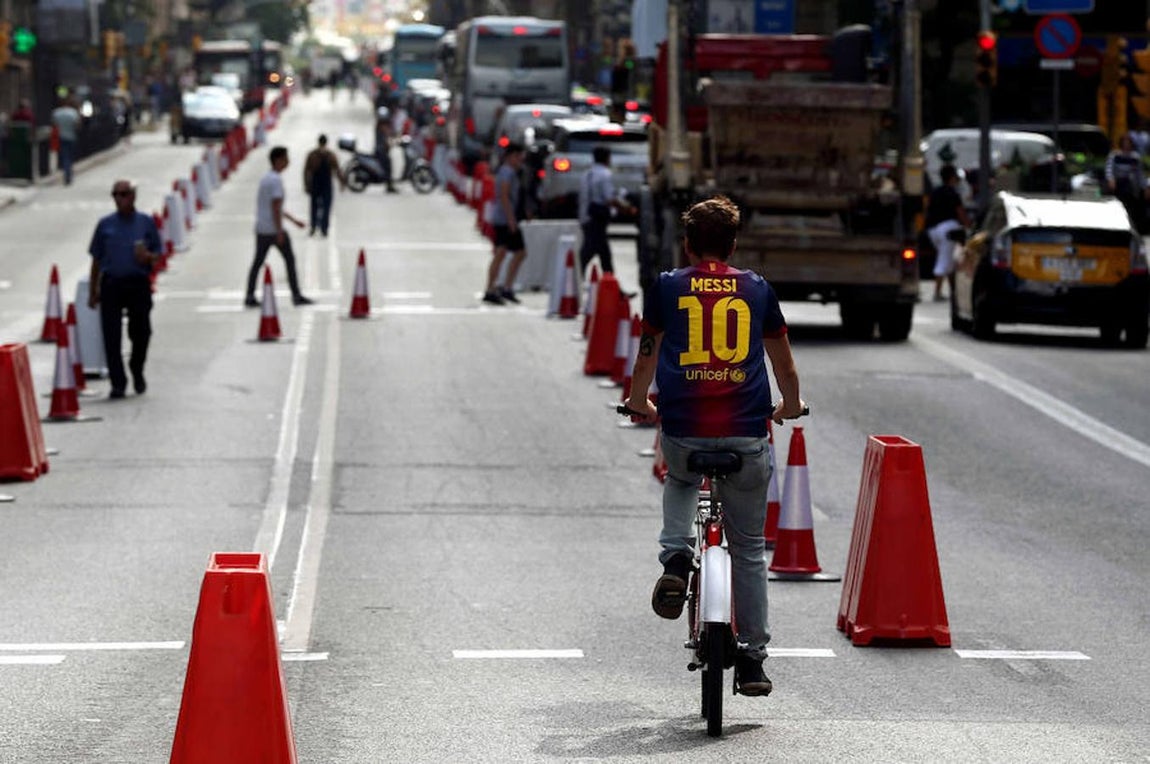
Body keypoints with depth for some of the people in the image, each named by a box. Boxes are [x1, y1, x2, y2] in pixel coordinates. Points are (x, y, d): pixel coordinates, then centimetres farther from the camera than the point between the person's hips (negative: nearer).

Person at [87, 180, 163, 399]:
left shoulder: (146, 223, 7)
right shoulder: (105, 224, 8)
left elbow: (158, 254, 9)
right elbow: (96, 260, 11)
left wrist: (148, 257, -15)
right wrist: (93, 292, 8)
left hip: (138, 284, 0)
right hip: (111, 284, 0)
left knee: (140, 332, 4)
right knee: (111, 336, -5)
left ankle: (137, 372, 31)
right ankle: (117, 383, -1)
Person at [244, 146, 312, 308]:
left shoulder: (265, 178, 15)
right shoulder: (276, 180, -13)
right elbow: (276, 207, -19)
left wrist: (294, 220, 28)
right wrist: (279, 232, -20)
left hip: (261, 228, 8)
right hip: (274, 228, -8)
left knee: (257, 262, 8)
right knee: (290, 260, 2)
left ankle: (250, 296, 5)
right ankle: (296, 296, 5)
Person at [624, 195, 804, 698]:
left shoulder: (667, 287, 7)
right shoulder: (758, 289, 10)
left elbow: (647, 357, 16)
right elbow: (782, 360, 21)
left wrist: (638, 404, 35)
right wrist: (790, 406, 40)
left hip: (683, 430, 0)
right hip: (746, 432, 0)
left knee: (679, 481, 35)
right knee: (749, 548, 11)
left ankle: (675, 557, 8)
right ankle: (752, 660, 9)